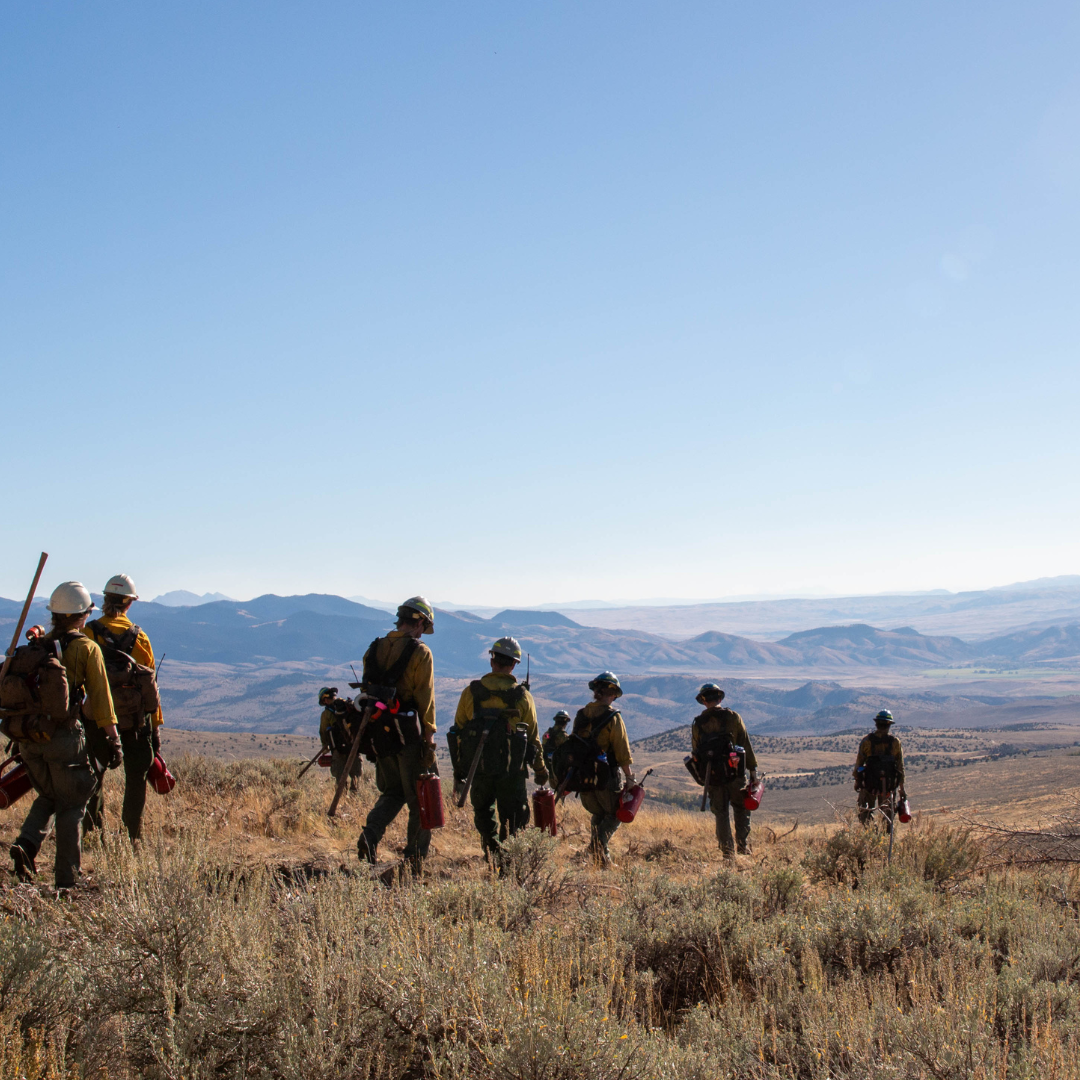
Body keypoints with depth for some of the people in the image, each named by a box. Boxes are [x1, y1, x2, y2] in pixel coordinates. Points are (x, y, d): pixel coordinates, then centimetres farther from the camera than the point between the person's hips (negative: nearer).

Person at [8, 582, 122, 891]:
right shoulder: (87, 648, -5)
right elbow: (101, 700, -7)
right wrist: (113, 740, -3)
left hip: (29, 737, 5)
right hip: (64, 737, -5)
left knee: (48, 796, 24)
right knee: (71, 806, 6)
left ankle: (26, 844, 0)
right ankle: (66, 880, 6)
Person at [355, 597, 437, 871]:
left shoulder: (374, 649, 9)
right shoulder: (419, 652, -9)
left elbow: (366, 690, 11)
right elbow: (425, 697, -11)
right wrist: (429, 736, -8)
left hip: (378, 732, 5)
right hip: (408, 733, -5)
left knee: (392, 792, 18)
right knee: (419, 796, 6)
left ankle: (370, 834, -4)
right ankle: (415, 856, 7)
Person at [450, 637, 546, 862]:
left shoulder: (471, 692, 1)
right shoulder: (523, 696, -1)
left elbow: (458, 732, 4)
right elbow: (533, 737, 5)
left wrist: (458, 772, 12)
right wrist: (540, 769, 19)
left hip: (478, 767, 1)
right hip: (512, 769, -1)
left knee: (483, 812, 17)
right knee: (512, 818, 9)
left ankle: (491, 850, 4)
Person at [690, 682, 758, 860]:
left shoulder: (697, 724, 3)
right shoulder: (733, 717, -2)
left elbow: (695, 752, 7)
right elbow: (746, 744, -2)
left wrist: (702, 776, 18)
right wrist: (753, 768, 3)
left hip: (712, 777, 1)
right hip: (735, 773, -1)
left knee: (721, 814, 9)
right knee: (741, 811, 14)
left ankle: (728, 852, 4)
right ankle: (743, 847, 10)